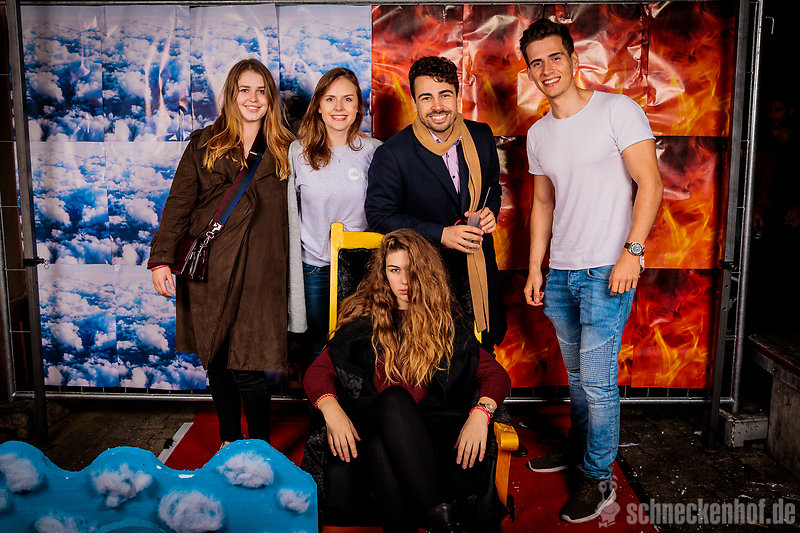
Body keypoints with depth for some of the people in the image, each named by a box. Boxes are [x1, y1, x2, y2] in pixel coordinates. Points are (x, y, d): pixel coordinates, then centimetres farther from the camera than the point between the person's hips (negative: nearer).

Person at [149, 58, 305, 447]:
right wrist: (162, 259, -5)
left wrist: (290, 280, 2)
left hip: (258, 274, -2)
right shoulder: (204, 145, 9)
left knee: (246, 367, -7)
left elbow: (291, 219, 8)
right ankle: (229, 442, 30)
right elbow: (178, 204, 5)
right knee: (217, 364, 11)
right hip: (208, 272, 2)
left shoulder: (283, 152, 9)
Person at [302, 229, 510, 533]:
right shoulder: (365, 322, 18)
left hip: (428, 433, 0)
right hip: (373, 430, 0)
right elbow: (317, 372, 10)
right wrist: (331, 410, -13)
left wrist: (481, 412, -12)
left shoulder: (447, 326, 17)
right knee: (393, 399, -35)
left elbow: (496, 374, 10)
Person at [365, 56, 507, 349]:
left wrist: (489, 211, -6)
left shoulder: (481, 136, 1)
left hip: (479, 272, 4)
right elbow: (379, 215, -11)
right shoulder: (392, 154, -13)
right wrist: (441, 234, -19)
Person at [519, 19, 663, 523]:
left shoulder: (618, 110, -6)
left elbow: (650, 183, -10)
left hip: (608, 270, -6)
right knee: (577, 373, 17)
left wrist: (632, 251, -18)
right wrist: (535, 268, 14)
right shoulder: (538, 134, 12)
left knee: (598, 380, -4)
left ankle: (599, 479, 12)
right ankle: (580, 448, 35)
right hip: (561, 272, 6)